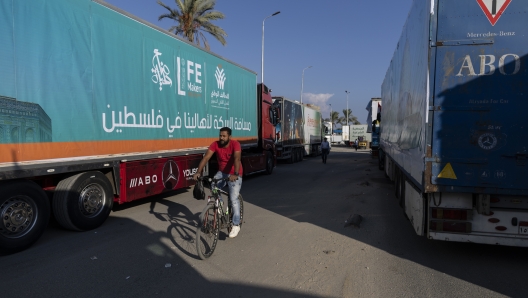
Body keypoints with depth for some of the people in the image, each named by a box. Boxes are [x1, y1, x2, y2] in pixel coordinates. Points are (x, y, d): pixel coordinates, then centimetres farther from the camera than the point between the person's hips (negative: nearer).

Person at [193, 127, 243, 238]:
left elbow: (237, 159, -37)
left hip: (234, 175, -4)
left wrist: (235, 174, -52)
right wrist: (198, 172, -35)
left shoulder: (235, 144, -23)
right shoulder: (215, 144, -13)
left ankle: (236, 225, 2)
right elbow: (206, 157, -22)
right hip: (221, 172, 4)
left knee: (234, 199, -11)